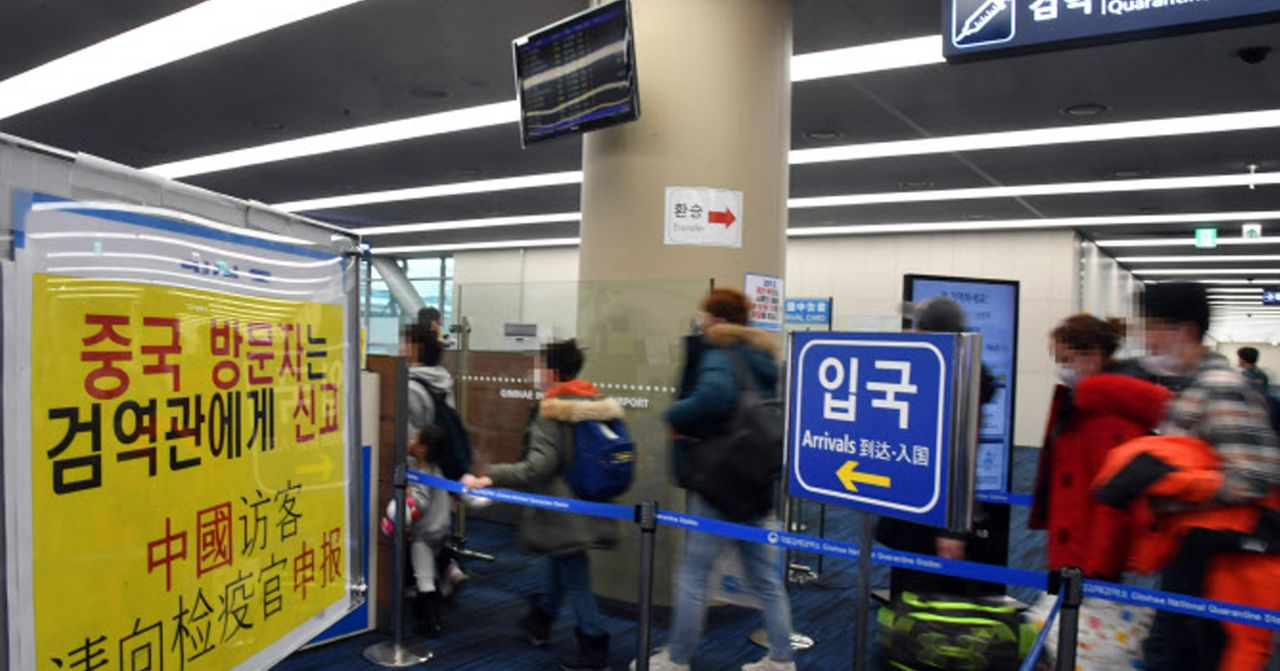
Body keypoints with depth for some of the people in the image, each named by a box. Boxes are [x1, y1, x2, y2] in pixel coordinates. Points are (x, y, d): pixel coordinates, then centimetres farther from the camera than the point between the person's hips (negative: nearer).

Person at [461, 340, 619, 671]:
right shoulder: (597, 405, 4)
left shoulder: (552, 411, -20)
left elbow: (537, 467, -28)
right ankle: (541, 621, 44)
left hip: (564, 512, -8)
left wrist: (489, 478, -30)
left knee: (574, 579, 4)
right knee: (558, 566, 25)